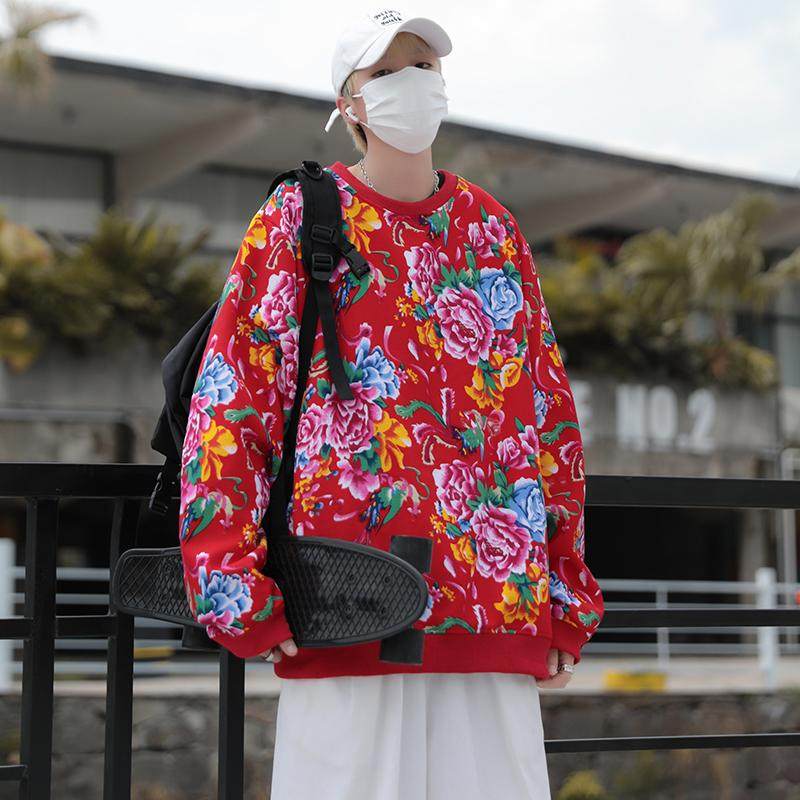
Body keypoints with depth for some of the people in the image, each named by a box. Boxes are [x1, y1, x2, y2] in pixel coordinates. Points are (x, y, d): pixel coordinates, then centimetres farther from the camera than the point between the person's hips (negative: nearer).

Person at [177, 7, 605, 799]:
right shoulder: (294, 220, 6)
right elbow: (225, 401, 1)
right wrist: (238, 589, -9)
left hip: (498, 612, 3)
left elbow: (548, 408, 16)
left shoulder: (493, 229, 15)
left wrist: (567, 597, 11)